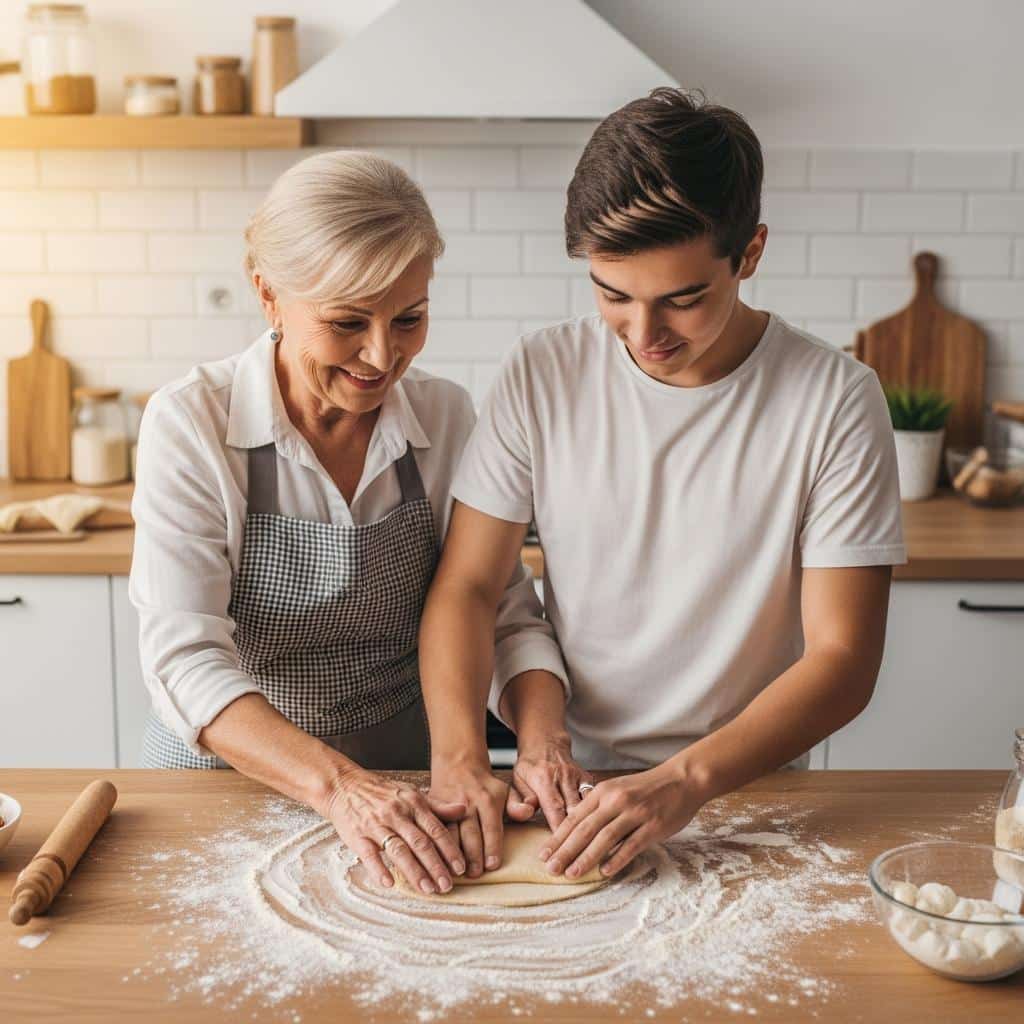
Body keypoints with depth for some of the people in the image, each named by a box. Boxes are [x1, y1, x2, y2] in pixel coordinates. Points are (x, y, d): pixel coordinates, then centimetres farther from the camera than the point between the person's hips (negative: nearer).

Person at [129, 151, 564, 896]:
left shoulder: (447, 419, -2)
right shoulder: (192, 424, -12)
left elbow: (508, 614, 2)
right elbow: (185, 660, -18)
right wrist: (337, 783, -32)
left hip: (402, 780, 1)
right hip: (224, 773, -1)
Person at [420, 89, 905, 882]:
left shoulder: (835, 401, -10)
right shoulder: (543, 375, -3)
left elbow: (843, 659, -11)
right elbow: (467, 587, -2)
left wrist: (687, 781, -24)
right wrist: (459, 754, -19)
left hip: (742, 786, -1)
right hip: (557, 776, 1)